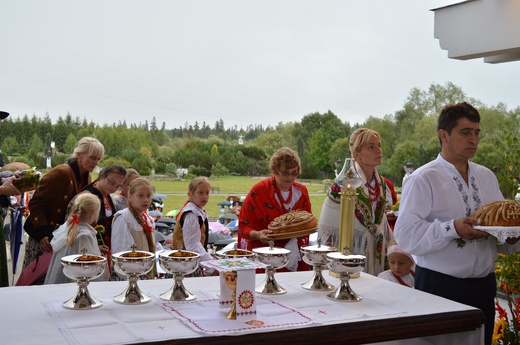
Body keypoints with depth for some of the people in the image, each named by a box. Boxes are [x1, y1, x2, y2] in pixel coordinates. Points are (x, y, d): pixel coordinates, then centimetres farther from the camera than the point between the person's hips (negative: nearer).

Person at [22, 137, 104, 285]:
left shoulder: (86, 177, 9)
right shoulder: (61, 173, -17)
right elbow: (36, 203, -19)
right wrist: (42, 233, -28)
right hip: (45, 238, -7)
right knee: (36, 280, -1)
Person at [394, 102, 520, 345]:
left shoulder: (487, 177, 12)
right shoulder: (423, 179, -8)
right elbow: (405, 235, -18)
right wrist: (452, 229, -28)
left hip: (484, 288, 6)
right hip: (439, 287, -6)